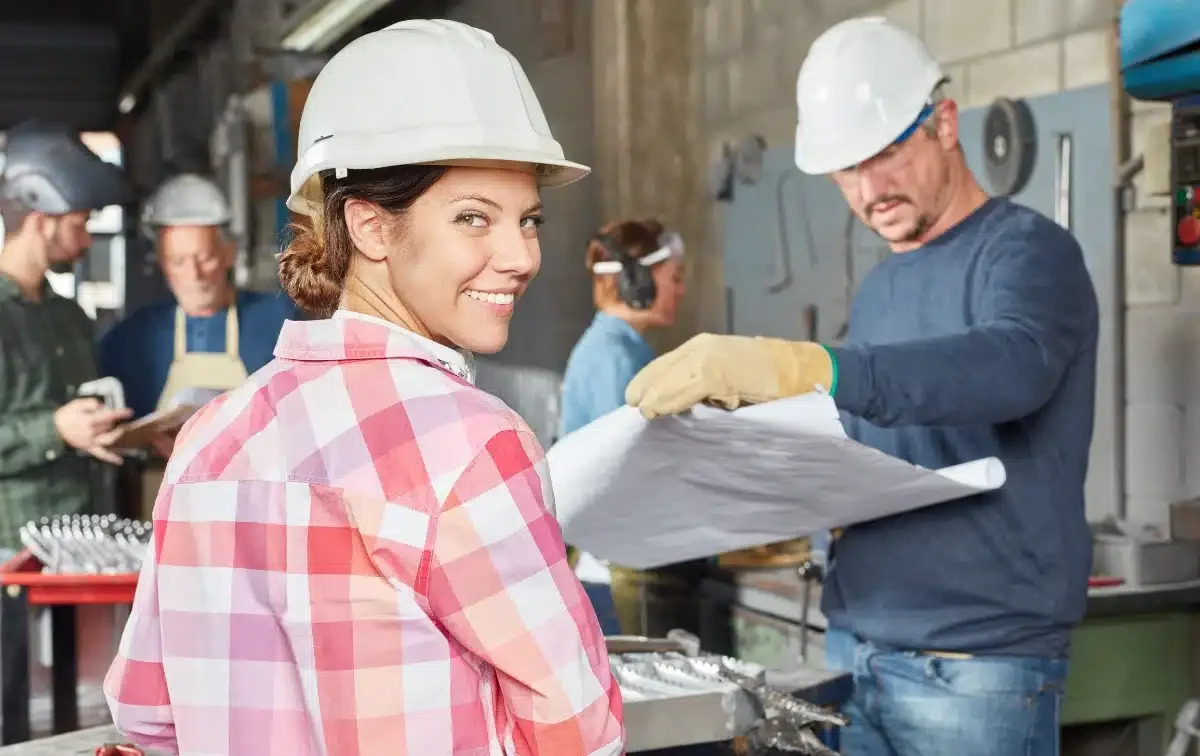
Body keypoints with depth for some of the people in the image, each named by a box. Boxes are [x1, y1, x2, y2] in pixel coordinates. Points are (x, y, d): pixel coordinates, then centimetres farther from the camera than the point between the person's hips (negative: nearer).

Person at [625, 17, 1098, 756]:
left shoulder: (1026, 249, -9)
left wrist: (789, 366, -41)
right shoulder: (879, 289, 14)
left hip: (975, 663, -6)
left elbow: (1012, 365, -31)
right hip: (855, 648, 7)